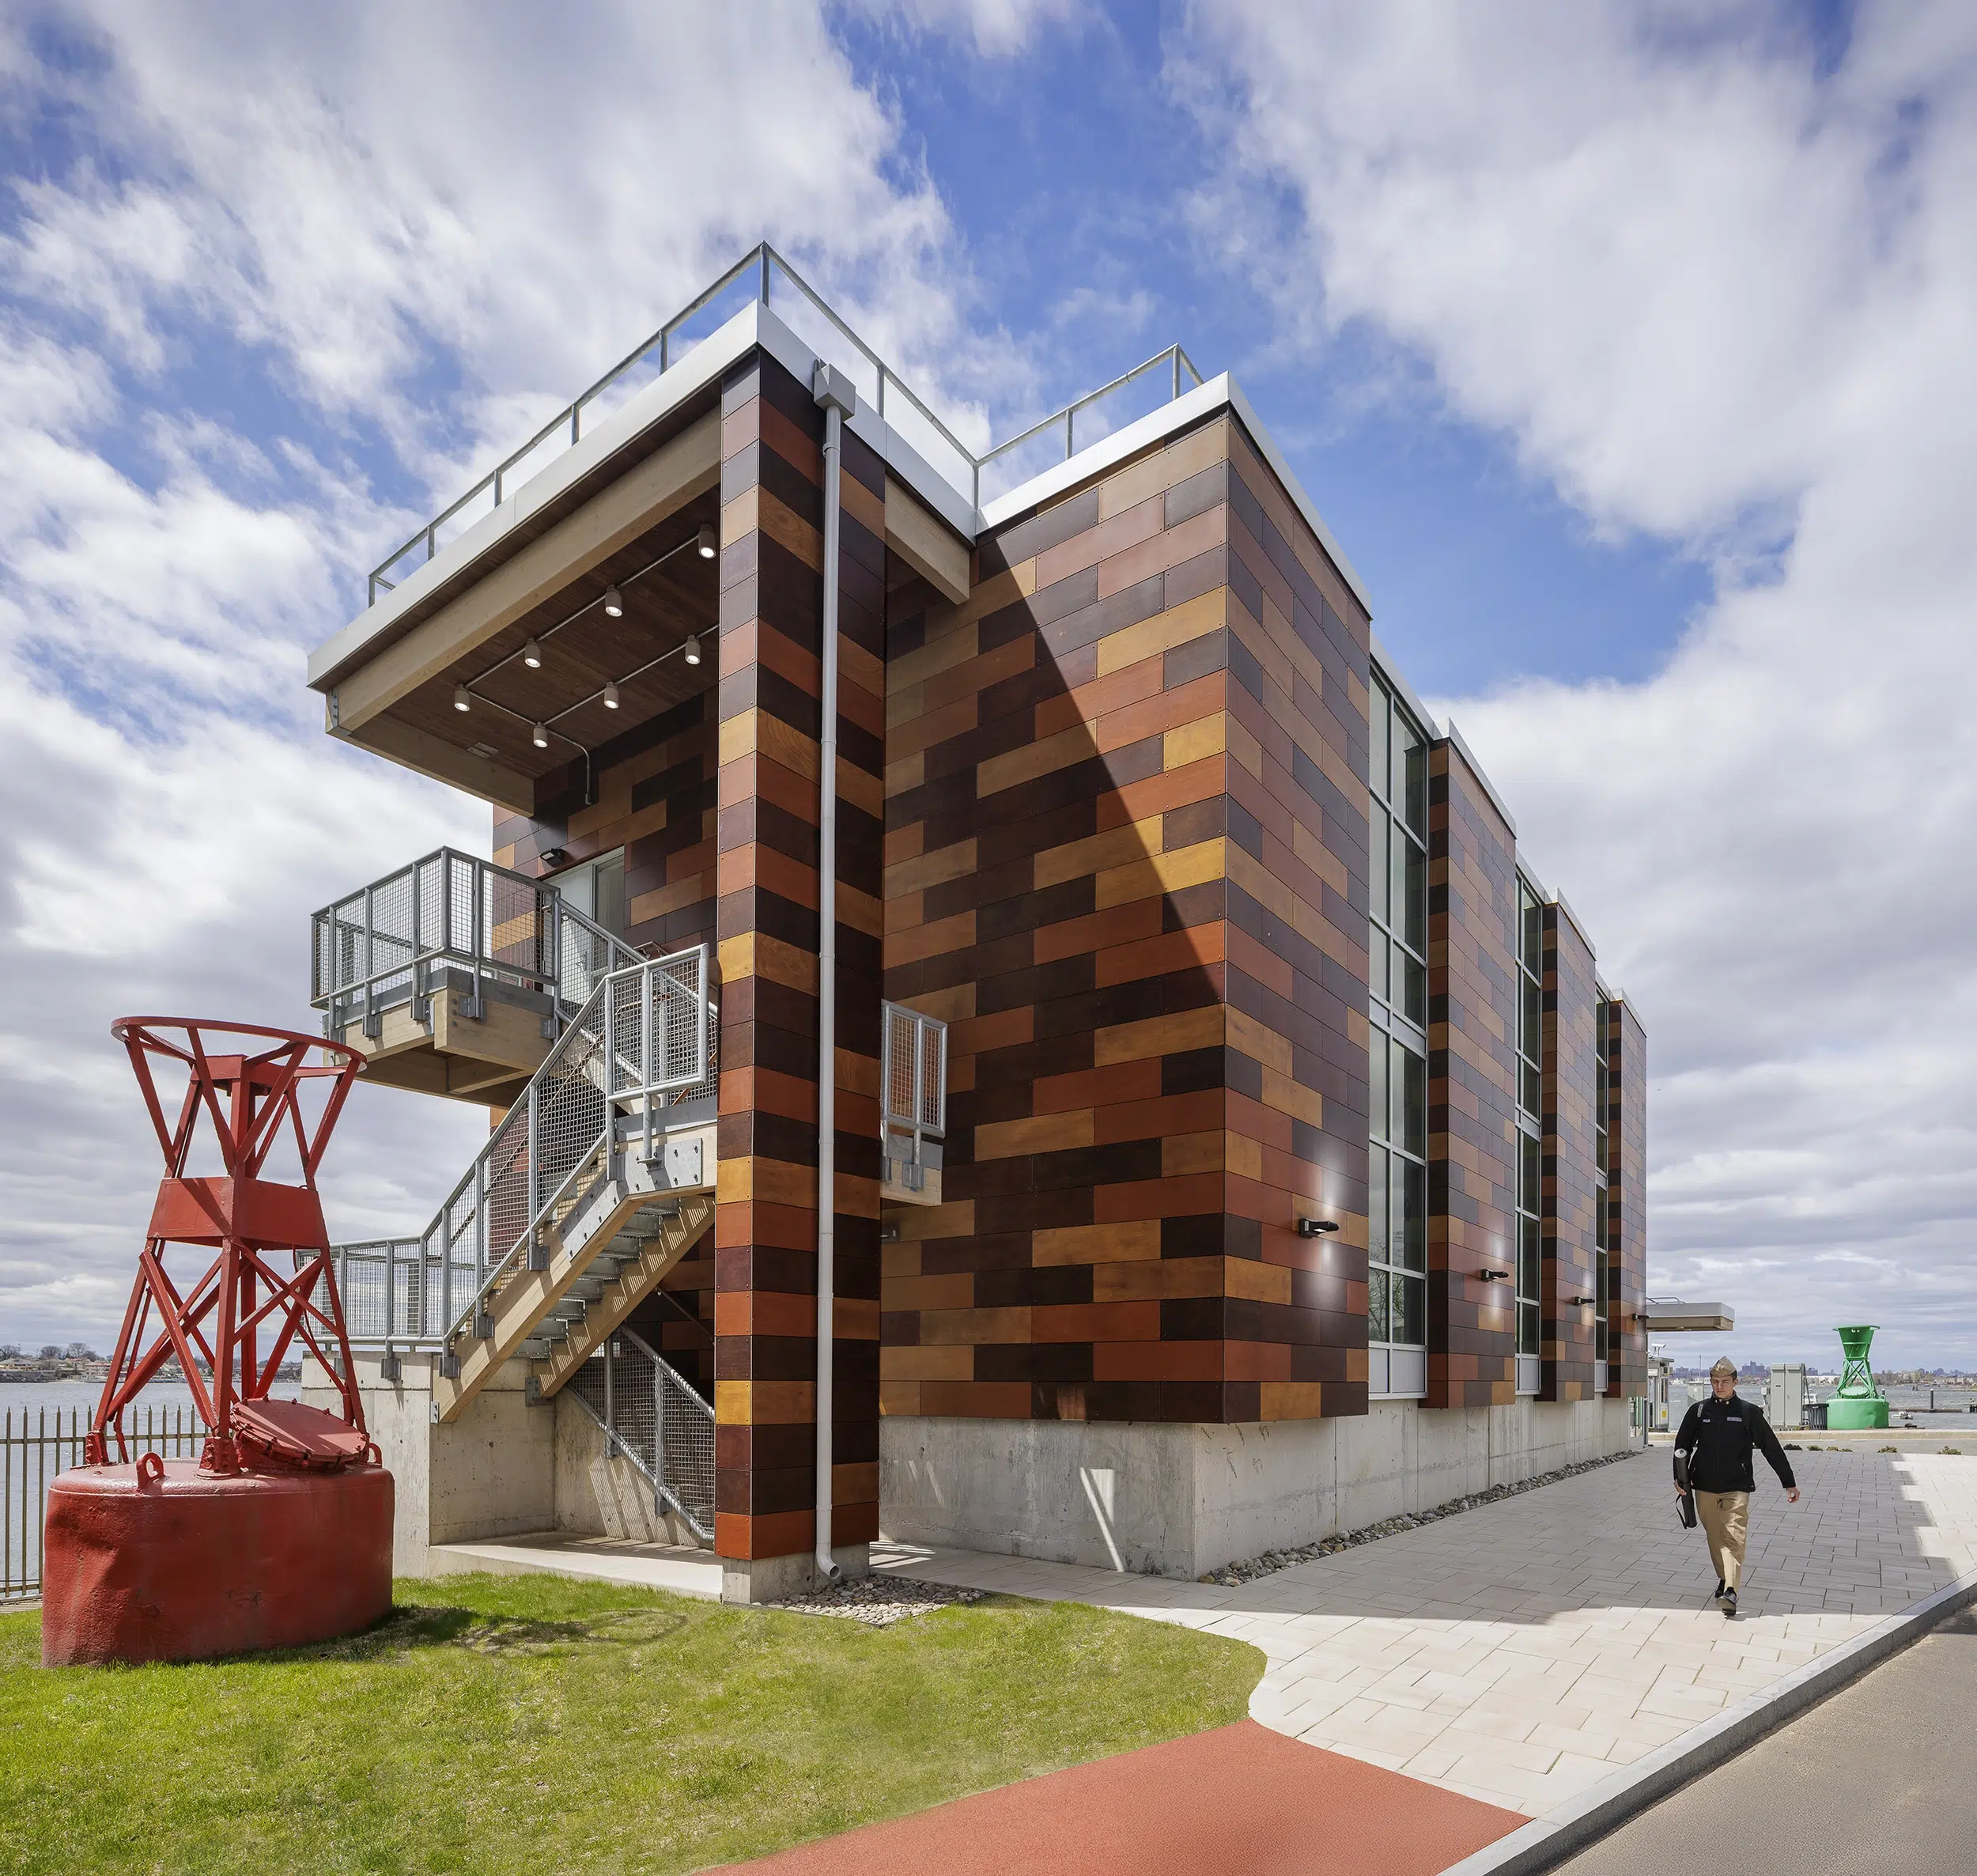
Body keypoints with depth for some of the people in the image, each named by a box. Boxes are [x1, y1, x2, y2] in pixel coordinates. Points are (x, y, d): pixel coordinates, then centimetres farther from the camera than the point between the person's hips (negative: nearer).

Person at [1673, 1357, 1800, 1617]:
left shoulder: (1748, 1412, 0)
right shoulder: (1698, 1411, 5)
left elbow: (1772, 1448, 6)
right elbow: (1682, 1446, 11)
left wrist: (1789, 1482, 6)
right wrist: (1679, 1476, 1)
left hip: (1736, 1487, -3)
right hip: (1705, 1486, 3)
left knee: (1734, 1538, -13)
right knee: (1715, 1537, 11)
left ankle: (1730, 1592, -20)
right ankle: (1724, 1579, 28)